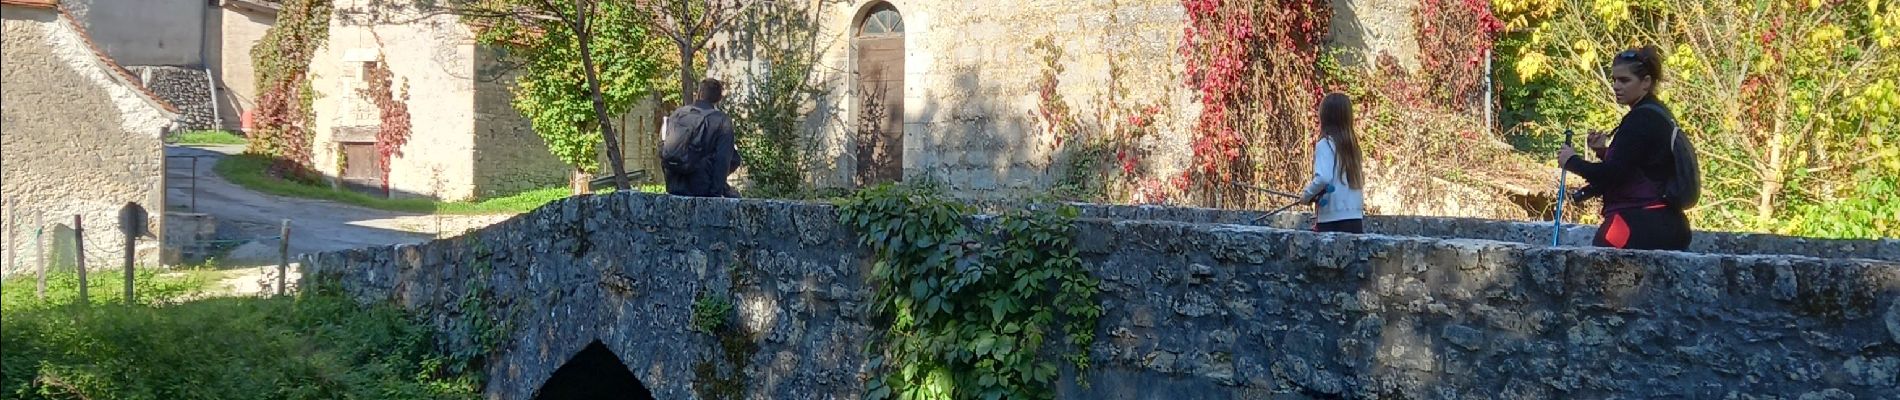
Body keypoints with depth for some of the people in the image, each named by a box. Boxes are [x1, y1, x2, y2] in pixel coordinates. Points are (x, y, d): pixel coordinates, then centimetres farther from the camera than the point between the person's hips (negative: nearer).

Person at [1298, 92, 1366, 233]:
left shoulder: (1325, 144, -9)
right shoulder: (1352, 145, 11)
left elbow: (1323, 178, -21)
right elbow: (1360, 181, 17)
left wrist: (1307, 195, -6)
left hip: (1332, 219, -6)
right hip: (1356, 218, 6)